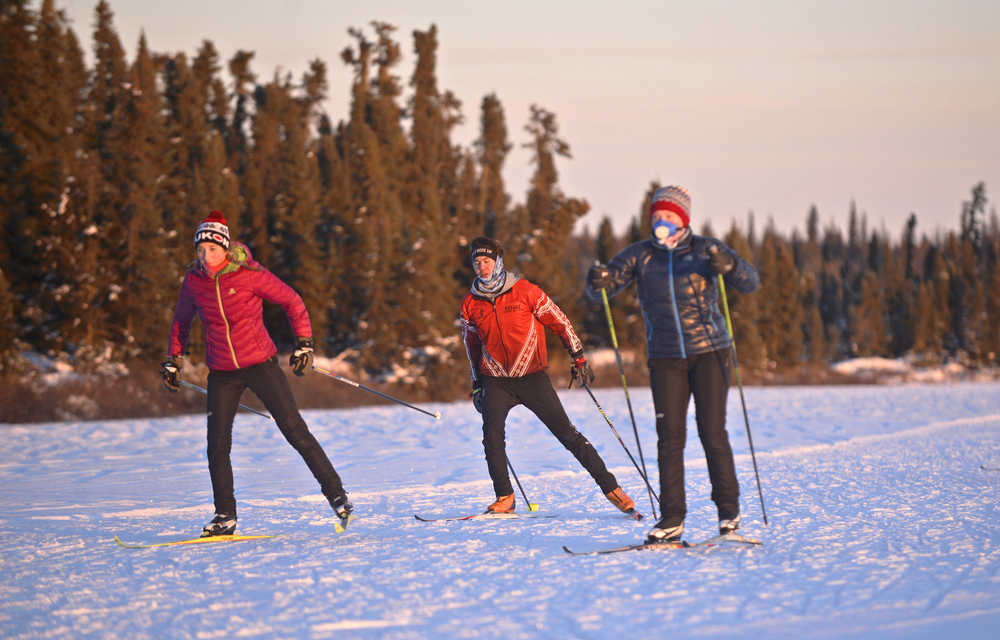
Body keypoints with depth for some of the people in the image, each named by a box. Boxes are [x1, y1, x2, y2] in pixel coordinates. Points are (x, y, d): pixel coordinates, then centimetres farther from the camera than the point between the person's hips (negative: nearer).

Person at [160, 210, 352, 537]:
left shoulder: (250, 275, -13)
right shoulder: (194, 281, -2)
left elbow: (292, 302, -1)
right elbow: (182, 320, 17)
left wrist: (304, 343, -4)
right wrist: (173, 360, 17)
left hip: (260, 364, -3)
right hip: (222, 373, 3)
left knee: (295, 430, -8)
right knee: (217, 446, 0)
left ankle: (336, 494, 1)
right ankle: (225, 516, 14)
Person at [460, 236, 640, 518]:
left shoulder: (525, 291, -8)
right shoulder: (471, 304, 2)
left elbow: (559, 322, 1)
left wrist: (578, 358, -1)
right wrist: (477, 383, 16)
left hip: (532, 377, -2)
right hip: (496, 382, 2)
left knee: (567, 433, -3)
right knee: (492, 438, -16)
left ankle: (610, 487, 4)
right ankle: (504, 498, -1)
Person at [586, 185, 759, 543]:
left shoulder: (705, 250, -2)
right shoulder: (640, 255, 3)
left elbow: (750, 283, -9)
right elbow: (603, 288, -1)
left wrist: (728, 265, -30)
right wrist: (598, 282, -26)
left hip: (709, 352, -2)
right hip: (665, 358, 2)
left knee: (712, 432, -5)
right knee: (669, 437, -3)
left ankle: (728, 509, 9)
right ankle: (671, 518, -1)